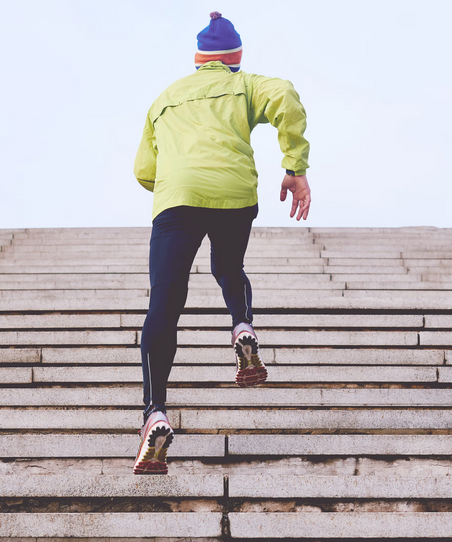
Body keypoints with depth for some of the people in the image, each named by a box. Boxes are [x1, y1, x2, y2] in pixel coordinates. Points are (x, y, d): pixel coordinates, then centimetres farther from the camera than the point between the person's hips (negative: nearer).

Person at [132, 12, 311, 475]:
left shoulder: (165, 99, 32)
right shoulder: (243, 86, 23)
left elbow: (144, 171, 32)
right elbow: (285, 98, 0)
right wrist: (296, 168, -1)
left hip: (176, 196, 0)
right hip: (235, 193, 0)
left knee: (163, 308, -6)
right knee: (229, 270, 30)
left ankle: (155, 415, -21)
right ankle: (243, 329, 1)